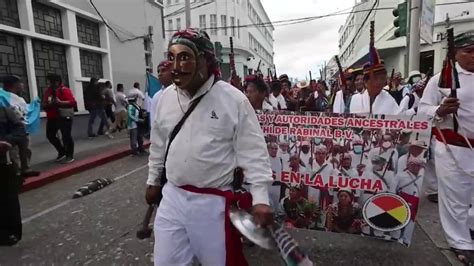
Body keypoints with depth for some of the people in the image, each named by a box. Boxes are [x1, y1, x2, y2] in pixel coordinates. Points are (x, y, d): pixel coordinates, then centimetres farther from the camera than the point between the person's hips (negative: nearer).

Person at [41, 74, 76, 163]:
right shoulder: (48, 91, 13)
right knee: (50, 135, 12)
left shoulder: (65, 90, -8)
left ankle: (70, 156, 7)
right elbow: (43, 104, 14)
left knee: (66, 136, -4)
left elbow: (73, 102, -17)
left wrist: (60, 102, -27)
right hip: (51, 117, 8)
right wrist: (47, 104, -9)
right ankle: (62, 152, 29)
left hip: (64, 117, -8)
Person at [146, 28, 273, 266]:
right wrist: (153, 181, 19)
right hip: (172, 197, 5)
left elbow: (253, 152, -12)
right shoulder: (166, 97, 1)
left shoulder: (233, 99, -15)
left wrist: (260, 198, -16)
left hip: (214, 202, -4)